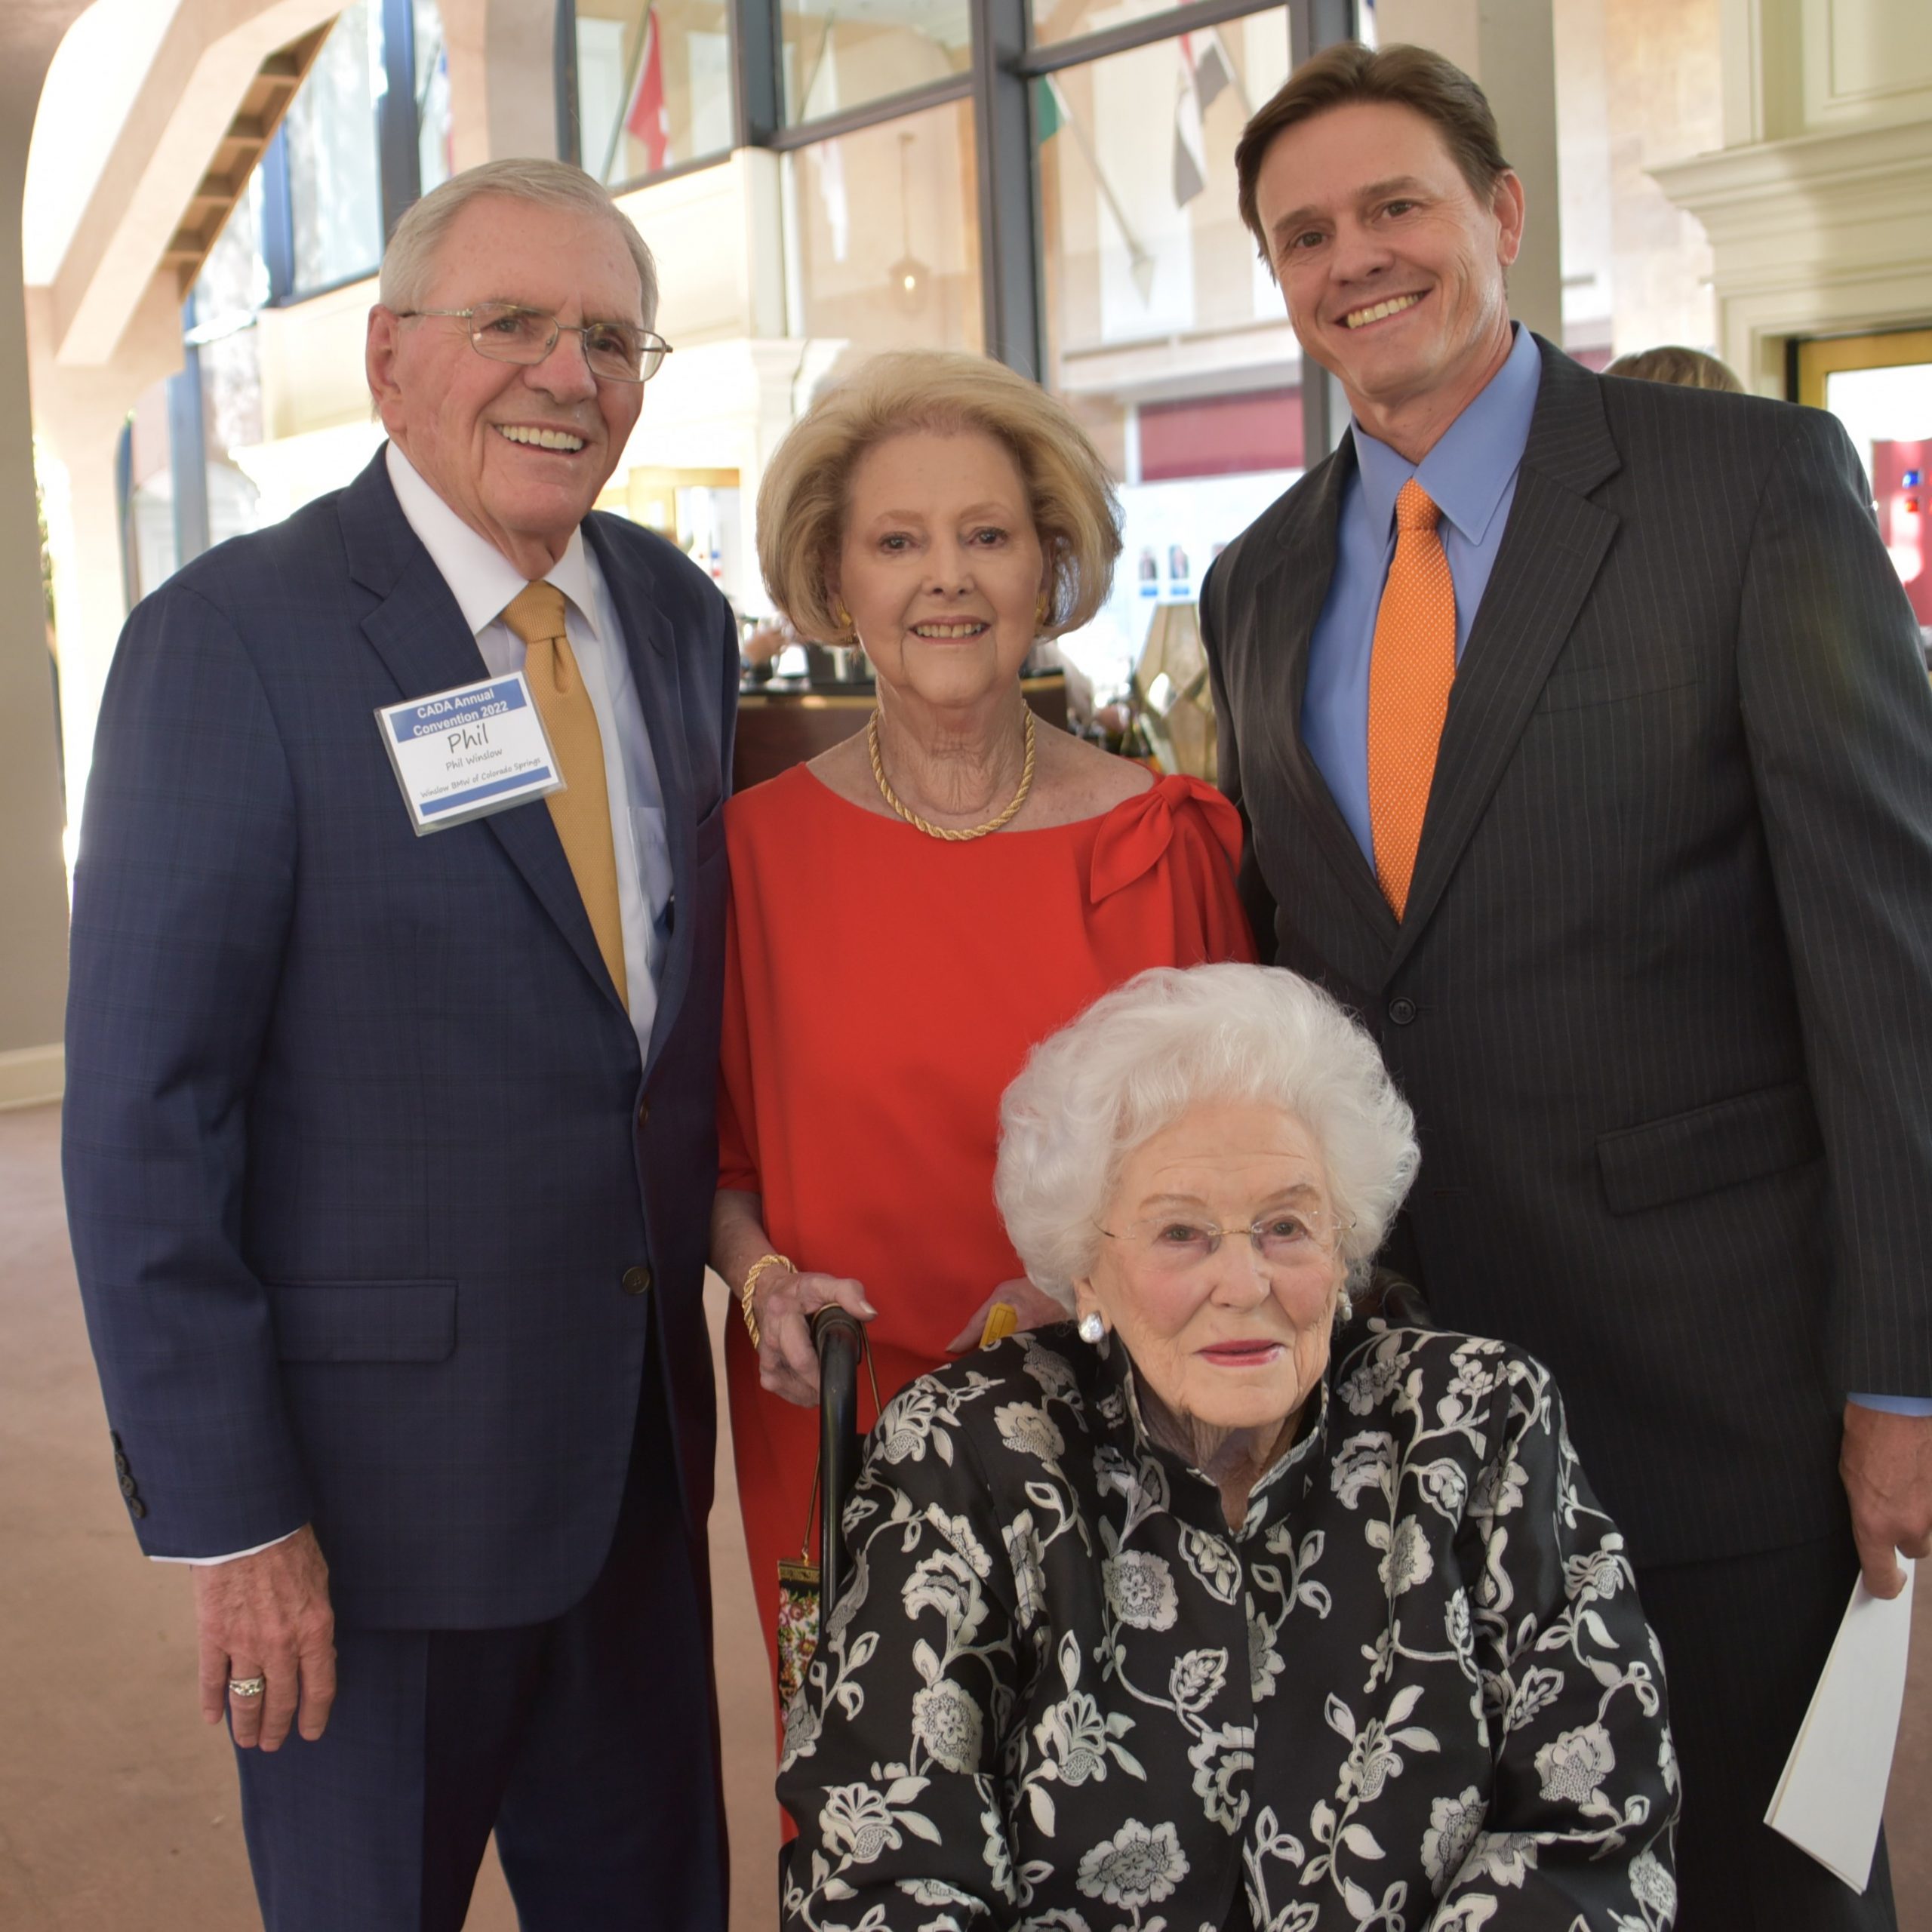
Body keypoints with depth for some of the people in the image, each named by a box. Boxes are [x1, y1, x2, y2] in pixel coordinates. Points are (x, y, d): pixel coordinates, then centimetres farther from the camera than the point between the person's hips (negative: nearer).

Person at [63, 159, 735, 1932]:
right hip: (374, 1460, -5)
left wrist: (726, 1248, 7)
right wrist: (224, 1514, -15)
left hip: (642, 1432, 6)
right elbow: (143, 1111, -15)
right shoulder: (235, 639, -14)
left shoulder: (681, 617, 5)